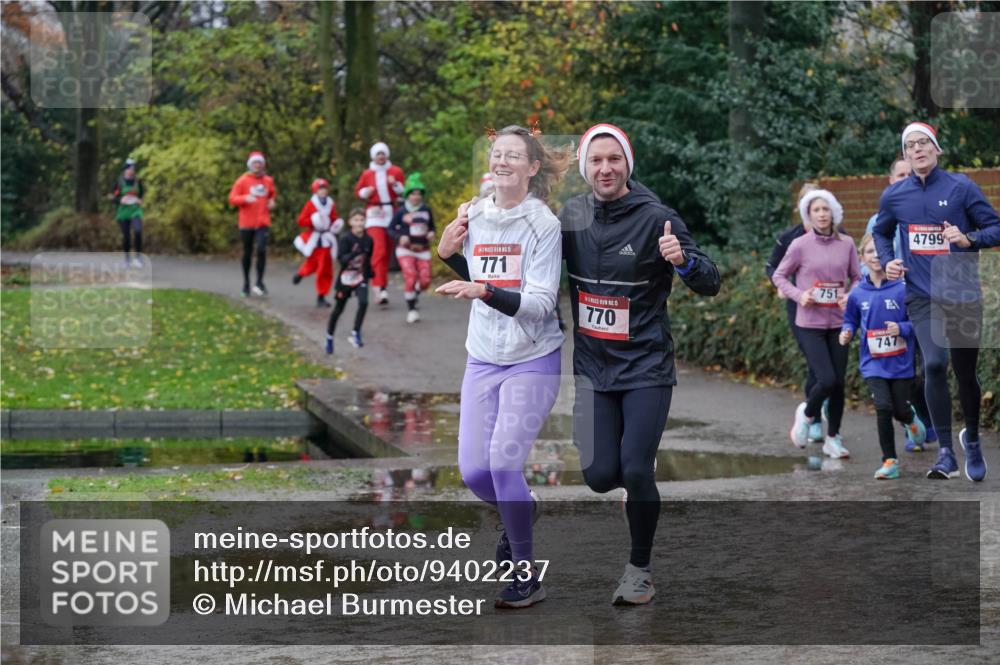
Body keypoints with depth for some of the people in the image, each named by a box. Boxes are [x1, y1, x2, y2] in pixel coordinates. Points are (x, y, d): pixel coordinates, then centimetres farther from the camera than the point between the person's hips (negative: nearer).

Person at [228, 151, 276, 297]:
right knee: (247, 253, 7)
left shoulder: (268, 181, 8)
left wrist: (271, 201, 7)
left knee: (262, 250, -16)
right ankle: (246, 283, 21)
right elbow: (232, 199, -6)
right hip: (247, 223, -1)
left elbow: (273, 193, 28)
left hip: (263, 223, 1)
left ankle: (259, 282, -6)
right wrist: (245, 198, -23)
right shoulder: (242, 181, -2)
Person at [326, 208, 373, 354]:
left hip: (361, 277, 2)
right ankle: (329, 338, 26)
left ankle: (355, 334, -10)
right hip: (346, 277, -2)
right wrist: (355, 253, -40)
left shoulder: (368, 240, -1)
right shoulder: (346, 239, -13)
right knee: (338, 309, 8)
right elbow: (342, 258, -25)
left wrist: (369, 274, 8)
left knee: (363, 303, -22)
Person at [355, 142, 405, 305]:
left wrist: (395, 184, -10)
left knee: (387, 251, 7)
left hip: (391, 212, 3)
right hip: (374, 213, -2)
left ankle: (382, 285, 18)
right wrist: (365, 192, -6)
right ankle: (379, 287, -23)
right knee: (379, 250, -17)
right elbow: (358, 190, 15)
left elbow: (403, 192, 9)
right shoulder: (367, 174, 5)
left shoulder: (396, 171, 7)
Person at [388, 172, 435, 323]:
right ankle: (411, 310, -6)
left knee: (425, 281, -5)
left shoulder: (426, 210, 5)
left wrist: (431, 233, -4)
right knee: (410, 277, -18)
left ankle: (414, 293, 30)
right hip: (406, 249, -3)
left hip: (423, 250, 3)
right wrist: (400, 237, -18)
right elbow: (391, 229, 1)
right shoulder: (401, 212, -3)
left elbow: (432, 226, 18)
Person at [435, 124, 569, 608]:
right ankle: (519, 515, 36)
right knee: (473, 470, 3)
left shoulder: (543, 224, -12)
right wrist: (448, 254, 0)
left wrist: (485, 292, -32)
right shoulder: (473, 216, 5)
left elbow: (540, 303, -19)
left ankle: (526, 573, 0)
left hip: (532, 360, -5)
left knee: (503, 461, -15)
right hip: (482, 359, 6)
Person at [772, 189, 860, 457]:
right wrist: (798, 294, -11)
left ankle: (833, 438, 20)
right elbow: (779, 276, 4)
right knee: (827, 380, -13)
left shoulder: (846, 244, 1)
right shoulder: (800, 245, -6)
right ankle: (807, 413, 19)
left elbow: (857, 278, 11)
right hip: (810, 324, -3)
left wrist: (850, 297, -8)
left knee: (839, 383, 5)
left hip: (838, 322, 3)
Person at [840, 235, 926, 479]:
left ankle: (911, 419, 49)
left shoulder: (903, 289, -12)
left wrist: (902, 329, -24)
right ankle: (890, 461, -1)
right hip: (873, 363, 1)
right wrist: (846, 333, -8)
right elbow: (850, 320, 12)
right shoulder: (857, 293, -3)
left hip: (901, 363, -1)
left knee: (900, 410, 9)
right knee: (883, 407, -13)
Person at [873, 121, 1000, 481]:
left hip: (963, 294, 0)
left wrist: (969, 239, -21)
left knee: (965, 373, 11)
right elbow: (881, 232, 22)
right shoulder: (894, 195, 3)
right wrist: (887, 260, 4)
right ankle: (945, 454, -15)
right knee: (934, 364, -20)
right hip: (922, 295, 0)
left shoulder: (961, 187, -5)